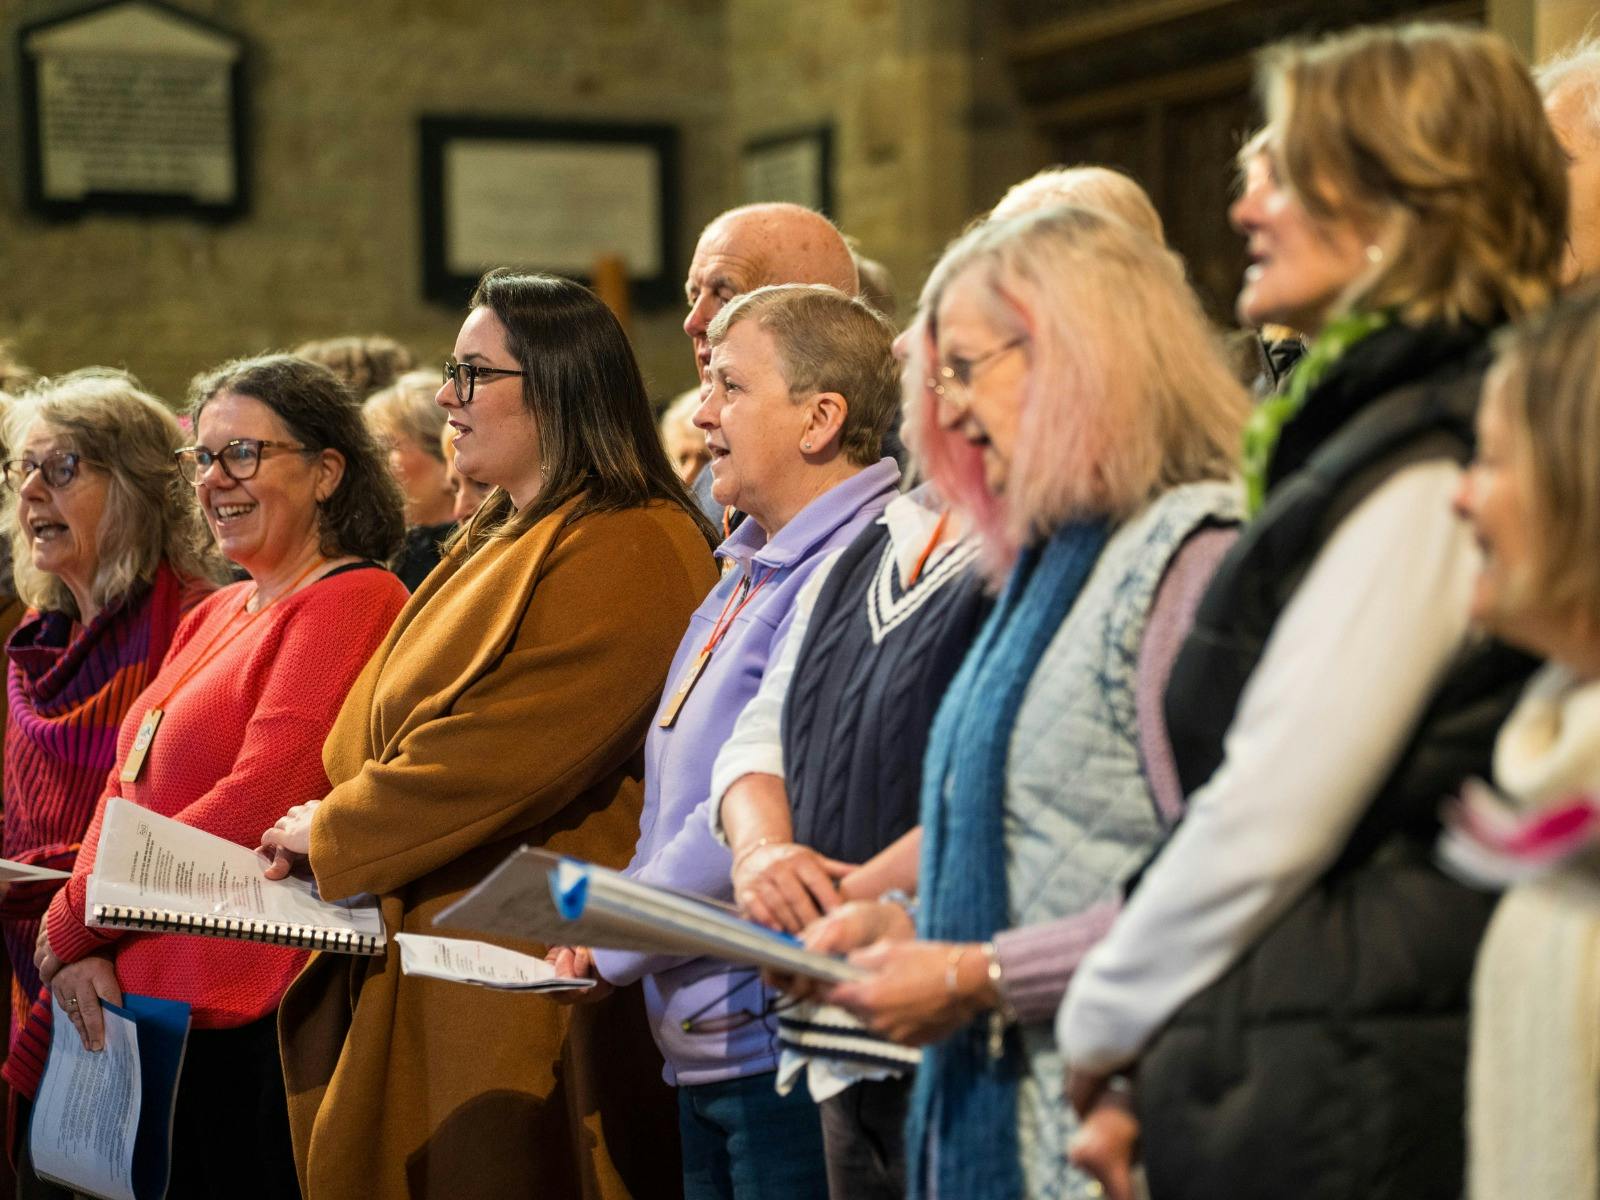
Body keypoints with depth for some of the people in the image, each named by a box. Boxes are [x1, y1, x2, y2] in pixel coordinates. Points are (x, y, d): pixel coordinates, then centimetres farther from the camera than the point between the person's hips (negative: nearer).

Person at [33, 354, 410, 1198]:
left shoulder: (351, 602, -10)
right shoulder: (211, 620, 18)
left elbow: (257, 807, -17)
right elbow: (127, 789, 13)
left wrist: (73, 924, -10)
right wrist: (76, 946, -5)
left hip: (255, 1018, -8)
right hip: (141, 1004, 8)